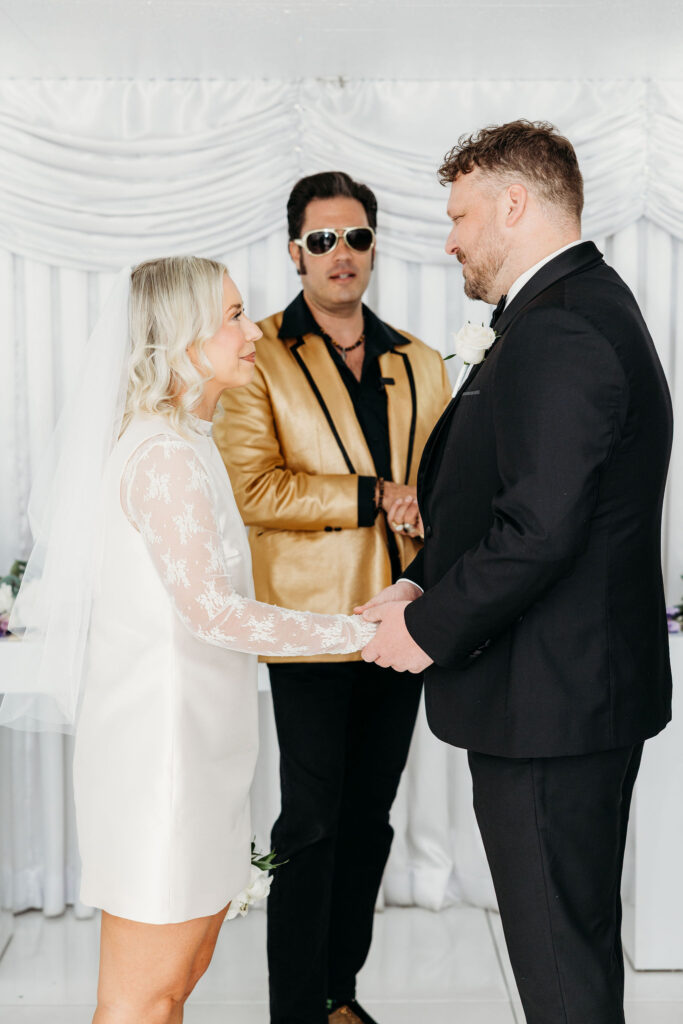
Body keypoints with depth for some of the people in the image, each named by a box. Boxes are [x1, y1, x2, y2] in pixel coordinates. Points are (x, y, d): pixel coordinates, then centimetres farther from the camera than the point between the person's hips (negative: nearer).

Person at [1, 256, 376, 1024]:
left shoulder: (182, 443, 16)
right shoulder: (165, 453, -16)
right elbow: (209, 610, -22)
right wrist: (361, 633, -19)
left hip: (191, 743, 10)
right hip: (160, 741, -10)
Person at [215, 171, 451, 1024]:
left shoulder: (421, 364, 13)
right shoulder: (259, 358, -3)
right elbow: (253, 489, -14)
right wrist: (372, 496, -16)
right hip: (312, 625, -5)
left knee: (369, 817, 15)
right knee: (312, 824, 2)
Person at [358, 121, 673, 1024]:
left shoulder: (555, 332, -21)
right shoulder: (593, 306, 14)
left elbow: (537, 531, -27)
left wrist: (430, 627, -14)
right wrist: (427, 585, 5)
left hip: (546, 702, -11)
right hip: (589, 686, 11)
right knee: (583, 936, 23)